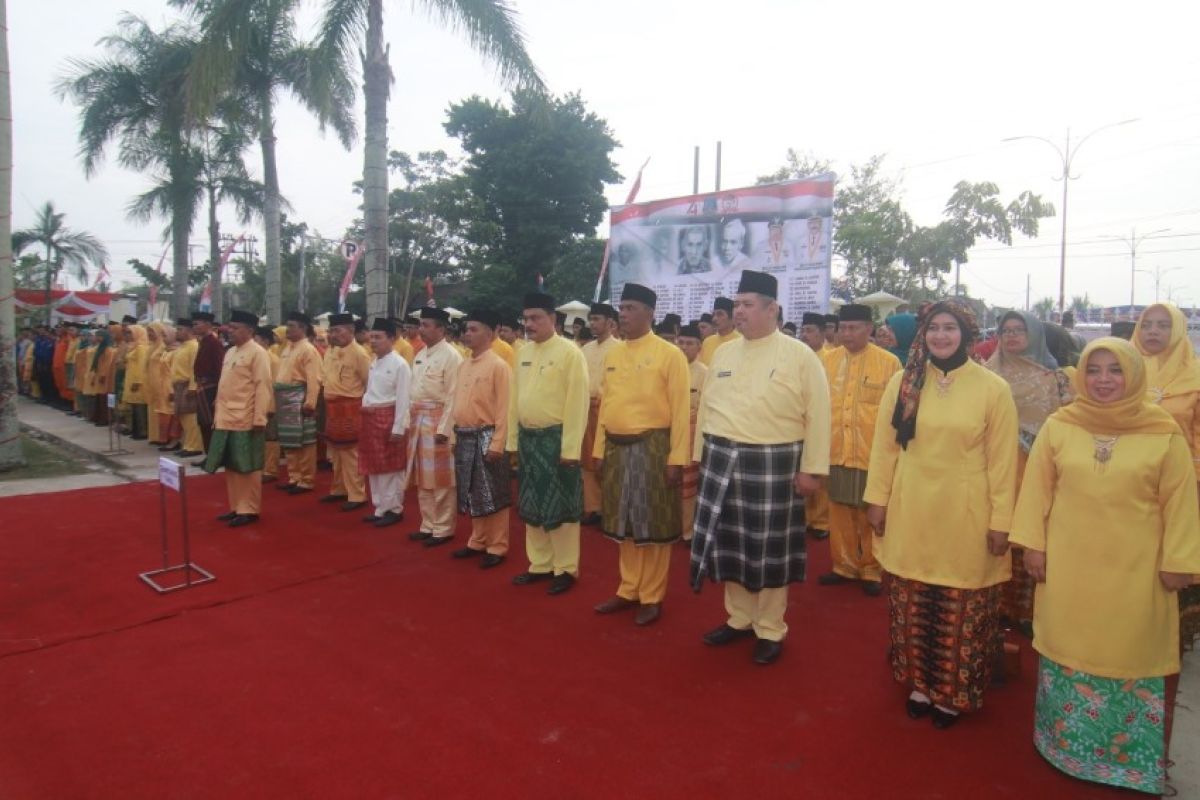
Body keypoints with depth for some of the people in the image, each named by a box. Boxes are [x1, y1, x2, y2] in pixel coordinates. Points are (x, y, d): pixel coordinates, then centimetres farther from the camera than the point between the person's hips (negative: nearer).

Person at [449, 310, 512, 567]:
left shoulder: (498, 365, -11)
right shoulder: (464, 365, 12)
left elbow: (504, 408, -14)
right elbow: (456, 403, 16)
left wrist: (497, 444, -18)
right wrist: (455, 436, 13)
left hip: (485, 437, -8)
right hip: (464, 438, 8)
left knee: (492, 496, 1)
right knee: (472, 494, 16)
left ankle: (497, 547, 11)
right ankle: (478, 541, 28)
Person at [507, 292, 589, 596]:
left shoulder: (569, 353, -11)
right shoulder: (523, 352, 10)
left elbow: (577, 403, -14)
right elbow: (515, 399, 13)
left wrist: (570, 448, -17)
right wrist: (513, 440, 11)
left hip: (555, 438, -7)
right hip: (527, 438, 7)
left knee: (561, 506, 3)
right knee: (532, 506, 14)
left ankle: (566, 569, 16)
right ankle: (540, 564, 28)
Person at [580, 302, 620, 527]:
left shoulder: (618, 348, -7)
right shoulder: (586, 349, 15)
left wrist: (601, 400, -15)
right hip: (586, 408, 7)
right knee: (588, 462, 11)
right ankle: (592, 508, 20)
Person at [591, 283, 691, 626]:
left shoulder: (669, 354, -8)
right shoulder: (612, 355, 10)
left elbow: (680, 410, -10)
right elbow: (605, 405, 14)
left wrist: (676, 458, -14)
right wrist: (600, 449, 11)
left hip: (652, 448, -6)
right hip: (617, 448, 6)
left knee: (653, 526, 5)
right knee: (624, 524, 14)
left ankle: (652, 597, 18)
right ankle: (628, 590, 29)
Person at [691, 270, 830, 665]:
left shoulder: (800, 356, -6)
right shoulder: (723, 353, 10)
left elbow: (817, 415, -7)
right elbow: (706, 408, 15)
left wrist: (810, 468, -9)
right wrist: (703, 455, 13)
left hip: (772, 465, -5)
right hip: (723, 462, 5)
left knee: (770, 549, 6)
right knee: (731, 543, 13)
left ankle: (770, 630, 22)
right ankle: (739, 618, 31)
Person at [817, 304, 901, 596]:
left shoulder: (889, 362, -5)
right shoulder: (826, 360, 3)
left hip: (873, 453, -3)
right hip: (835, 451, 3)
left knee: (870, 515, 9)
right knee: (840, 512, 12)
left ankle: (871, 570, 24)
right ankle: (844, 566, 27)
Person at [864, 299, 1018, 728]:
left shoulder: (993, 389, -6)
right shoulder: (903, 382, 1)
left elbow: (1003, 460, -4)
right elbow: (884, 446, 4)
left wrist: (1001, 521, -5)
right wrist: (878, 499, 3)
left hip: (964, 517, -2)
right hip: (910, 512, 2)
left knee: (961, 610, 7)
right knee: (912, 606, 12)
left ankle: (953, 693, 26)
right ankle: (919, 683, 30)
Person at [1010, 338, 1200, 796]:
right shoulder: (1058, 427, -2)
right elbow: (1037, 489, 2)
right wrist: (1033, 544, 0)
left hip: (1134, 573, -1)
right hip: (1069, 566, 1)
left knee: (1130, 656, 11)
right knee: (1070, 651, 12)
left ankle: (1131, 755, 28)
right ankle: (1068, 743, 29)